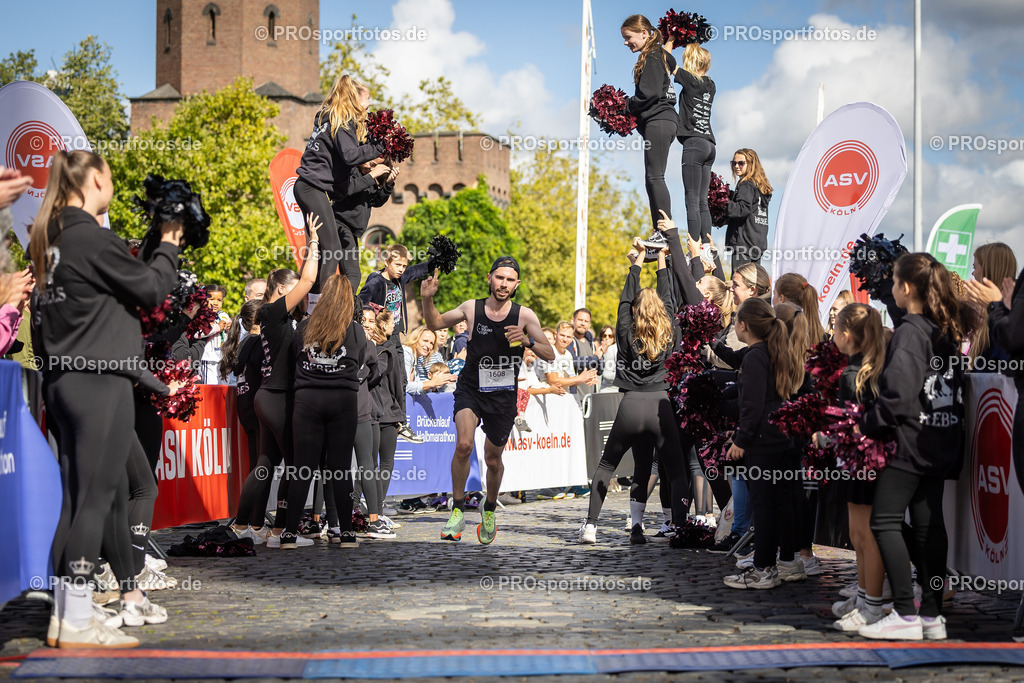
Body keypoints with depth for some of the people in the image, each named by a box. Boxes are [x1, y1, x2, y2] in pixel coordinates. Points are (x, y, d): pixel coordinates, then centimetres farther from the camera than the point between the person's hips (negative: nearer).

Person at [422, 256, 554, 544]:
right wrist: (427, 299, -7)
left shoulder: (525, 315, -8)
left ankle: (490, 509, 40)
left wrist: (528, 341, -26)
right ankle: (458, 511, -9)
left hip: (503, 395, 1)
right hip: (470, 390, -1)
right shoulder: (471, 308, -5)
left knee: (493, 459, 12)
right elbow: (436, 323, 11)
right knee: (463, 445, -25)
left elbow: (550, 355, -7)